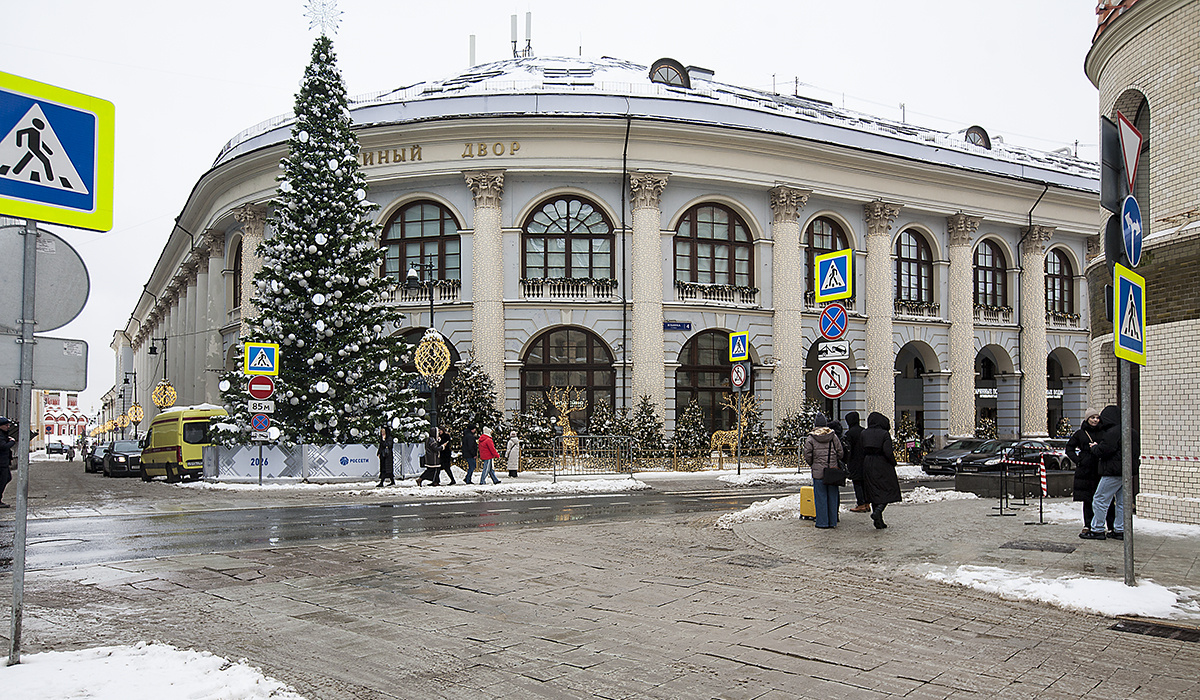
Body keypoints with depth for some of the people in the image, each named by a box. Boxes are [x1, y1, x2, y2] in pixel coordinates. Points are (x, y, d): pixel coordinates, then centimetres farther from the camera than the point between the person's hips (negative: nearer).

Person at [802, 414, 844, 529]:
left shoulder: (810, 438, -6)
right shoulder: (833, 436, 1)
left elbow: (808, 455, -6)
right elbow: (840, 453, 3)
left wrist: (812, 464, 13)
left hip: (818, 472, -2)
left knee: (820, 497, 3)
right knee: (832, 496, 10)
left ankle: (822, 522, 5)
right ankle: (833, 522, 15)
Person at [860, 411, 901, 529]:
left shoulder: (864, 434, 4)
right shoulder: (884, 434, -9)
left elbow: (861, 451, 3)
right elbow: (888, 452, -17)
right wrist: (893, 462, -1)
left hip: (868, 465, 4)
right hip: (882, 465, -4)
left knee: (874, 492, 9)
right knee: (888, 490, 6)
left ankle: (879, 522, 9)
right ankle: (878, 511, -19)